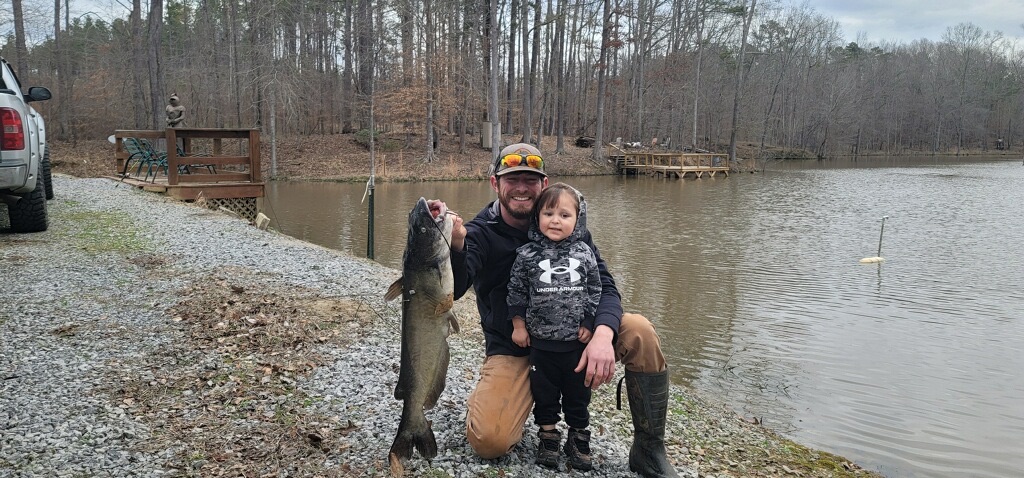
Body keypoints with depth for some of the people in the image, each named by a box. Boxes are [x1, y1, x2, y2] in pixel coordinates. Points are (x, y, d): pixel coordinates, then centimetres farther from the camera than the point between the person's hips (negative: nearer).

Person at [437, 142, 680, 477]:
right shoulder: (479, 233, -11)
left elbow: (604, 286, -10)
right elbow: (452, 290, -29)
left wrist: (602, 334, -32)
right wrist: (454, 245, -52)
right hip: (511, 351, -2)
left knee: (639, 331, -24)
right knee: (488, 441, -26)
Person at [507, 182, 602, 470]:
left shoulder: (583, 254, -4)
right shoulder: (527, 255, -7)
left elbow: (595, 289, 3)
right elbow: (516, 290, 0)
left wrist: (589, 323, -1)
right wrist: (518, 325, 0)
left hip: (577, 340, 1)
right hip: (541, 341, -1)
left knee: (578, 392, 13)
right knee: (544, 392, 12)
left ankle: (578, 439, 28)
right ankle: (548, 436, 28)